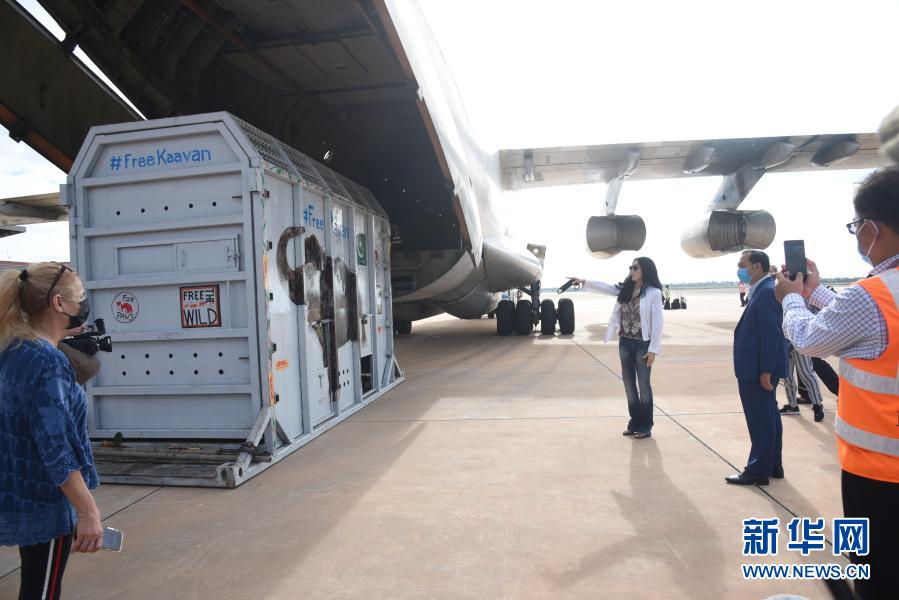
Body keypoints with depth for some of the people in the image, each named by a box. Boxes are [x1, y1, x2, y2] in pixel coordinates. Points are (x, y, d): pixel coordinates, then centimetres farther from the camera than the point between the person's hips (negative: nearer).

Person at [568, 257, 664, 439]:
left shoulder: (653, 292, -12)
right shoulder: (625, 289, 6)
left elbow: (657, 322, -13)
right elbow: (605, 287, 5)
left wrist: (653, 349, -15)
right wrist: (584, 282, -6)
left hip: (643, 345, -6)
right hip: (625, 343, 6)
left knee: (643, 384, 4)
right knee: (628, 383, 11)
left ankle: (646, 425, 17)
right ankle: (635, 421, 24)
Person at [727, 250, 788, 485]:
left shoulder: (767, 291, -18)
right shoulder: (761, 290, 14)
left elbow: (771, 334, -23)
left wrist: (766, 371, -22)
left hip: (759, 370, -10)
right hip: (757, 369, 10)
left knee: (760, 420, -1)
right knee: (768, 418, 17)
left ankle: (758, 470, 9)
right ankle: (772, 465, 28)